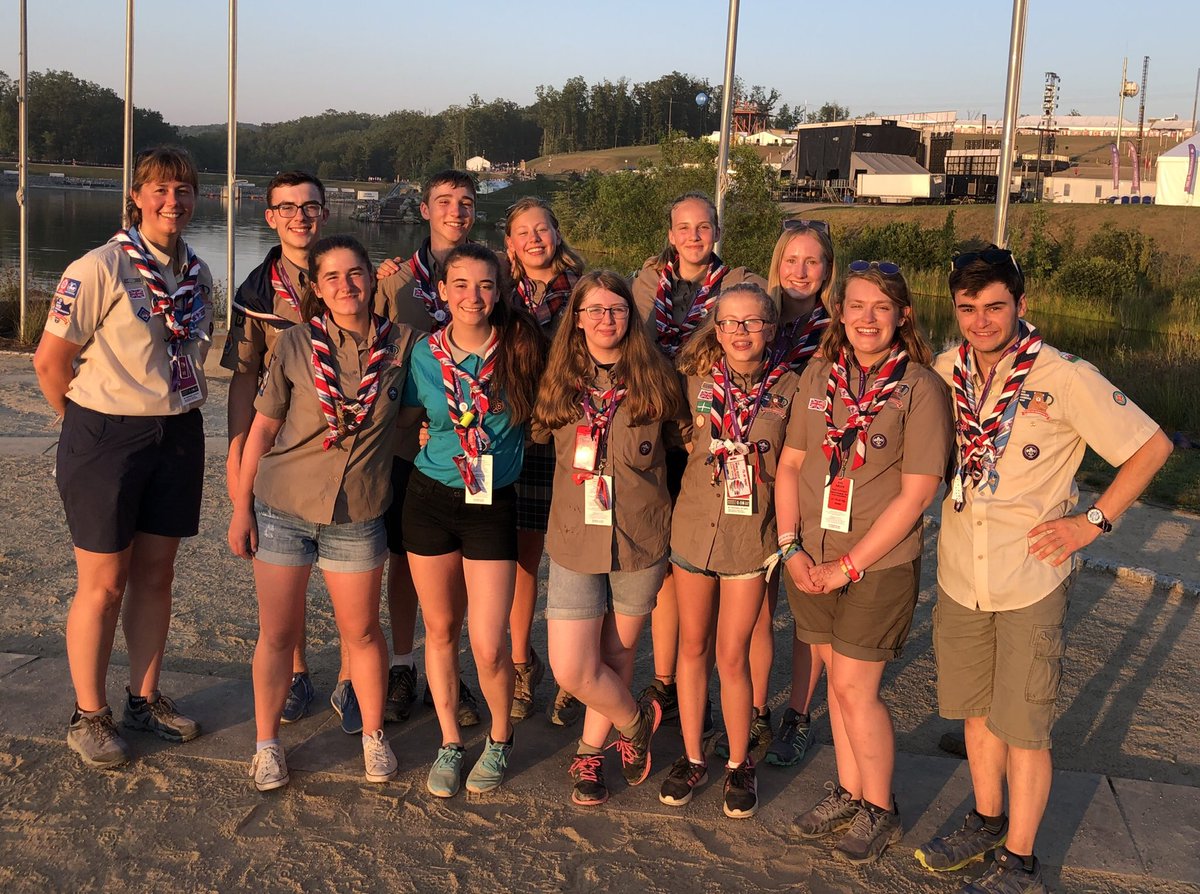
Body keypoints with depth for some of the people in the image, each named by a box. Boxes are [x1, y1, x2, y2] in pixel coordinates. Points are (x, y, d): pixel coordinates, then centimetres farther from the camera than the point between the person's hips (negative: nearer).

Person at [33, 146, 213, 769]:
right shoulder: (99, 268, -13)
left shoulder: (197, 273, 6)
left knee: (156, 576, 13)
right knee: (104, 584, 3)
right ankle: (89, 717, 18)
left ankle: (145, 699, 28)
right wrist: (88, 425, 0)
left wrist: (176, 406, 9)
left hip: (178, 435, 6)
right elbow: (50, 361, -10)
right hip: (106, 439, -5)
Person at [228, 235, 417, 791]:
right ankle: (267, 744, 24)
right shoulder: (295, 344, -5)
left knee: (361, 631, 10)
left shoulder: (401, 344, -3)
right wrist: (241, 508, 1)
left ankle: (373, 735, 30)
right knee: (278, 633, 7)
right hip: (282, 509, 0)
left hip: (358, 516, 1)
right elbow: (262, 430, 2)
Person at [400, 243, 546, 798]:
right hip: (430, 500, 2)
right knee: (441, 630, 12)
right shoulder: (425, 353, -2)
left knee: (488, 646, -5)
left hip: (493, 506, -2)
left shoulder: (520, 351, -6)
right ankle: (450, 743, 29)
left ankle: (500, 740, 21)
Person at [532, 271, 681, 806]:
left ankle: (590, 751, 36)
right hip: (575, 541, 1)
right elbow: (539, 438, 15)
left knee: (618, 654, 13)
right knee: (572, 670, -4)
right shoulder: (559, 381, 1)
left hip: (640, 541, -1)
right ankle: (636, 720, 25)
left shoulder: (654, 380, -4)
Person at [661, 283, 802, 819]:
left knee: (732, 655, 2)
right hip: (694, 528, 2)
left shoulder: (789, 388, -5)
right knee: (693, 646, 11)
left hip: (753, 535, -2)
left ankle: (739, 764, 21)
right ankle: (692, 758, 27)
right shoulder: (695, 382, -2)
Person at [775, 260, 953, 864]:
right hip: (813, 561, 4)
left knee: (855, 689, 1)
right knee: (838, 677, 15)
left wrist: (848, 566, -14)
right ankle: (848, 792, 33)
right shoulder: (819, 375, 3)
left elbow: (916, 494, -14)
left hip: (879, 565, -4)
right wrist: (791, 546, -6)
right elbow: (790, 464, 6)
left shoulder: (921, 388, -11)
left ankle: (879, 810, 22)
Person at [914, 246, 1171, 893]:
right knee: (975, 710, 18)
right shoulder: (944, 374, -1)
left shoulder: (1065, 378, -14)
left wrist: (1092, 522, -11)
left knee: (1022, 725, 4)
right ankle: (987, 822, 38)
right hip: (960, 577, 5)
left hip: (1031, 579, -4)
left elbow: (1151, 447, -7)